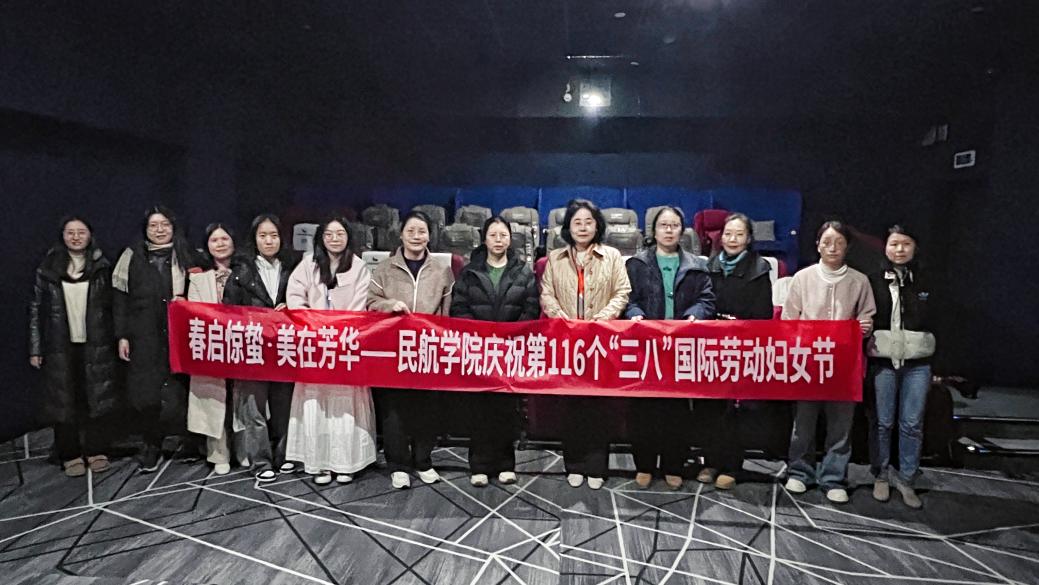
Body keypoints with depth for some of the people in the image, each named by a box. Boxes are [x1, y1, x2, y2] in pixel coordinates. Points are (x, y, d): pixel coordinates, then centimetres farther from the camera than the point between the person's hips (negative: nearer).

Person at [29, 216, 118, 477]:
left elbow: (112, 306, 5)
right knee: (64, 400, 5)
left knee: (95, 398, 4)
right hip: (61, 346, 0)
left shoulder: (102, 267, 3)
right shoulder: (48, 267, 2)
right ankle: (70, 455, 16)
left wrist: (117, 339, -2)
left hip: (95, 345, 0)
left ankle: (95, 451, 17)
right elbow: (36, 308, 4)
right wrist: (35, 348, 0)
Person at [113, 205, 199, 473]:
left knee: (180, 388, 0)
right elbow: (121, 297, 6)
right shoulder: (132, 256, 7)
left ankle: (188, 438, 17)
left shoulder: (185, 254, 7)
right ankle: (152, 446, 14)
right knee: (145, 390, 0)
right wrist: (122, 335, 2)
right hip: (144, 337, 1)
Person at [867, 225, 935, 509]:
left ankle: (906, 479, 18)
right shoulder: (873, 281, 1)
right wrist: (865, 342, -12)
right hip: (883, 361, -1)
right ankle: (881, 476, 21)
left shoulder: (925, 281, 5)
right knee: (883, 422, 6)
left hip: (917, 363, 1)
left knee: (912, 424, 4)